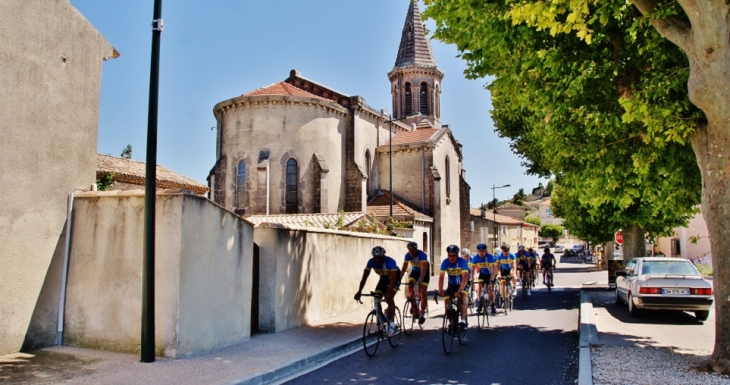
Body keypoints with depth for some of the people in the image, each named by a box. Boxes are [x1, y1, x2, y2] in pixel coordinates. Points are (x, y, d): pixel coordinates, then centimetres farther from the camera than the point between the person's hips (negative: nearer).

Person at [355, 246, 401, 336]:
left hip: (394, 279, -5)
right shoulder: (371, 262, -24)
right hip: (383, 279, 5)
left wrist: (388, 294, -52)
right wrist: (359, 291, -33)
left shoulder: (390, 261, -37)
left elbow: (393, 280, -42)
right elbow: (365, 276, -23)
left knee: (390, 299, -25)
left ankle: (392, 326, -23)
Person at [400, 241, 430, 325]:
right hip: (415, 271, 4)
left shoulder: (422, 255, -33)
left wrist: (420, 281, -53)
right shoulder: (408, 255, -21)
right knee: (410, 285, -20)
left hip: (424, 272, -4)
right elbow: (404, 268, -18)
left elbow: (424, 269, -41)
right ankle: (415, 308, -8)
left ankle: (422, 313, -5)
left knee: (422, 292, -13)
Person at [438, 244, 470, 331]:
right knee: (446, 300, -13)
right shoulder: (445, 262, -21)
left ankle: (463, 321, -33)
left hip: (463, 284, -3)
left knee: (462, 297, -30)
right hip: (452, 285, 3)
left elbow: (465, 278, -38)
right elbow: (441, 277, -26)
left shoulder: (462, 262, -29)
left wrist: (459, 290, -51)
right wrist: (440, 290, -41)